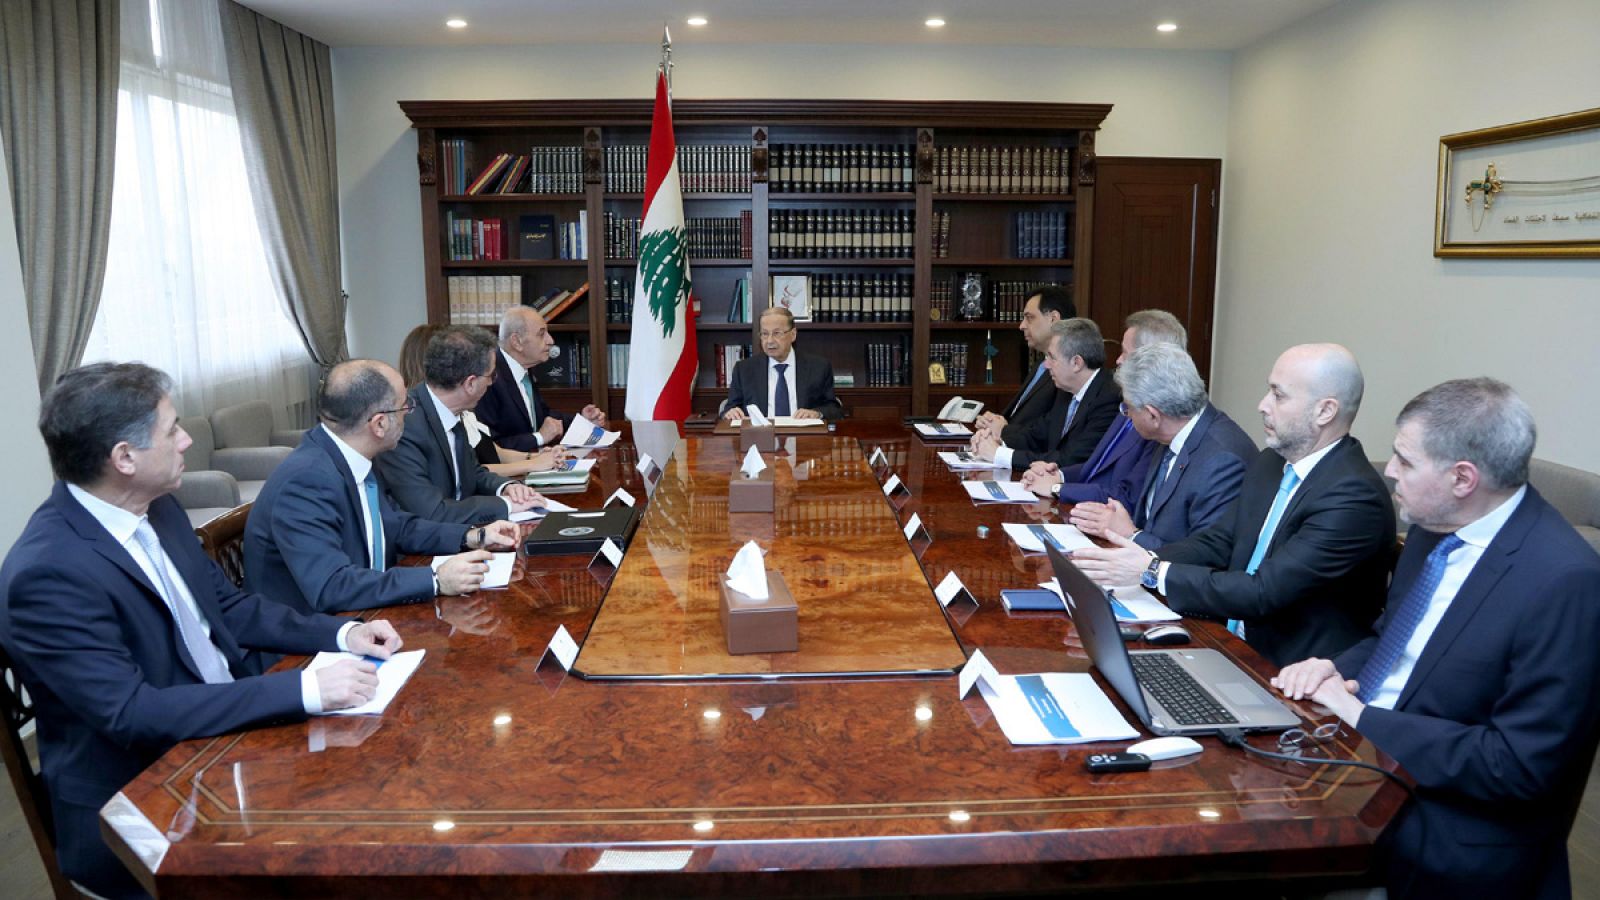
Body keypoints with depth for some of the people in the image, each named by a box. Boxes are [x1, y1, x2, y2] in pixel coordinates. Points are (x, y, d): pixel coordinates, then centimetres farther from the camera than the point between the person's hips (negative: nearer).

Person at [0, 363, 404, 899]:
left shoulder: (156, 508, 1)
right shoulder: (47, 573, -23)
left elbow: (230, 607, 10)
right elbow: (131, 713, -26)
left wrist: (342, 633, -5)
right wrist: (305, 689, -31)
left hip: (227, 730, 7)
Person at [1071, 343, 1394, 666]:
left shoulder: (1355, 496, -21)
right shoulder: (1269, 463, 6)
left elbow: (1265, 592, -25)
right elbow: (1218, 542, 7)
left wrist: (1153, 571, -23)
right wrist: (1145, 558, -11)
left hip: (1287, 676, -7)